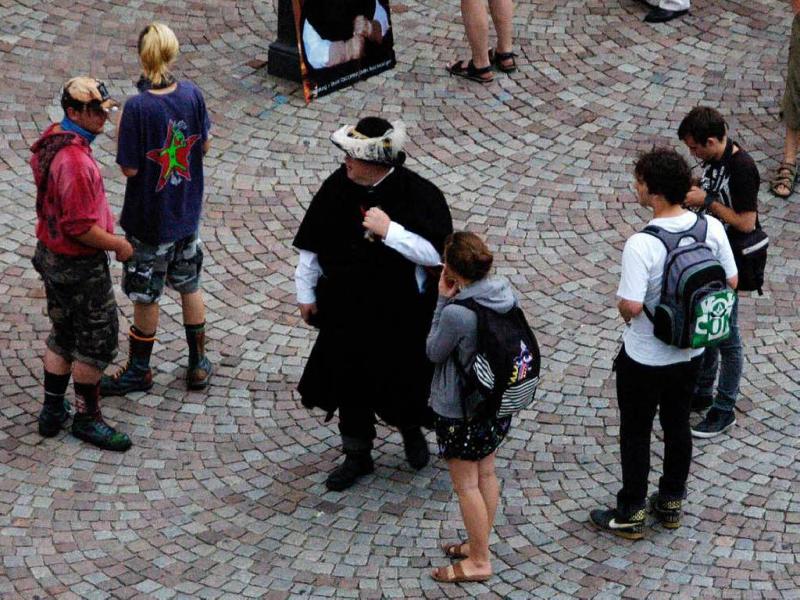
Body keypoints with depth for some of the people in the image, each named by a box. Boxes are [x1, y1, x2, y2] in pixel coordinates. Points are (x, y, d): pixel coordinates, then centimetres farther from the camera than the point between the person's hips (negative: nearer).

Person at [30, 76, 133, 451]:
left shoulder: (52, 141, 2)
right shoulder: (75, 161, -30)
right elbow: (80, 227, -28)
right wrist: (119, 245, -14)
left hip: (51, 254, 10)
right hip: (79, 266, -10)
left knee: (63, 335, 21)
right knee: (97, 339, 6)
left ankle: (53, 411, 31)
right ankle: (87, 419, 18)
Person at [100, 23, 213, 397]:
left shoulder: (138, 108, -26)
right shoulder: (192, 94, -11)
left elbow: (129, 169, -20)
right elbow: (205, 146, 1)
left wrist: (120, 132, -5)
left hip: (150, 218, -5)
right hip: (187, 212, 5)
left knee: (145, 297, 12)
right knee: (190, 285, 22)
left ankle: (139, 372, 29)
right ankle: (198, 365, 33)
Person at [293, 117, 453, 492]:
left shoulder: (418, 194, -20)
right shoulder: (338, 187, -8)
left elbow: (436, 253, -24)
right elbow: (311, 245, 4)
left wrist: (390, 231, -31)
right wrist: (306, 292, 7)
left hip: (402, 316, -3)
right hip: (347, 310, 3)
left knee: (404, 382, 14)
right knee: (350, 384, 13)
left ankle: (411, 431, 45)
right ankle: (357, 455, 31)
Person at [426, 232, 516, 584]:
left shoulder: (456, 313, -30)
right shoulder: (506, 293, -9)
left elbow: (434, 352, -13)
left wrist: (443, 299, -15)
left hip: (460, 410, -7)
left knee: (466, 485, 8)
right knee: (486, 473, 22)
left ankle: (479, 562, 20)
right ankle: (480, 545, 39)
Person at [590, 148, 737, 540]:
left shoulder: (641, 245, -30)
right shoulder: (712, 228, -12)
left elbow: (630, 306, -32)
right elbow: (730, 282, -2)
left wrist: (622, 305, -9)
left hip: (645, 358, -5)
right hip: (691, 351, 6)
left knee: (635, 433, 13)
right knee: (677, 425, 23)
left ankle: (630, 514, 25)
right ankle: (671, 502, 38)